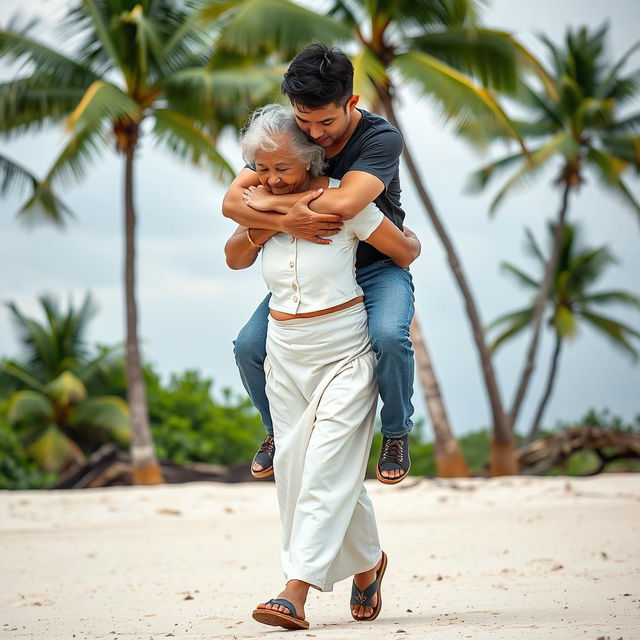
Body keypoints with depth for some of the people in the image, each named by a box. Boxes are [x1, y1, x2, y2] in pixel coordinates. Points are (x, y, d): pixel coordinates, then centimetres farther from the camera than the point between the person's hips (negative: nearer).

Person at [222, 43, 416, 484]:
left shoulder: (381, 139, -24)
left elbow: (343, 203, -41)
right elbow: (232, 202, -16)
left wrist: (270, 201, -28)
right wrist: (284, 222, -36)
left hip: (377, 268, -4)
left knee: (389, 335, -34)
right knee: (248, 347, -11)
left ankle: (397, 432, -7)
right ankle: (280, 430, 18)